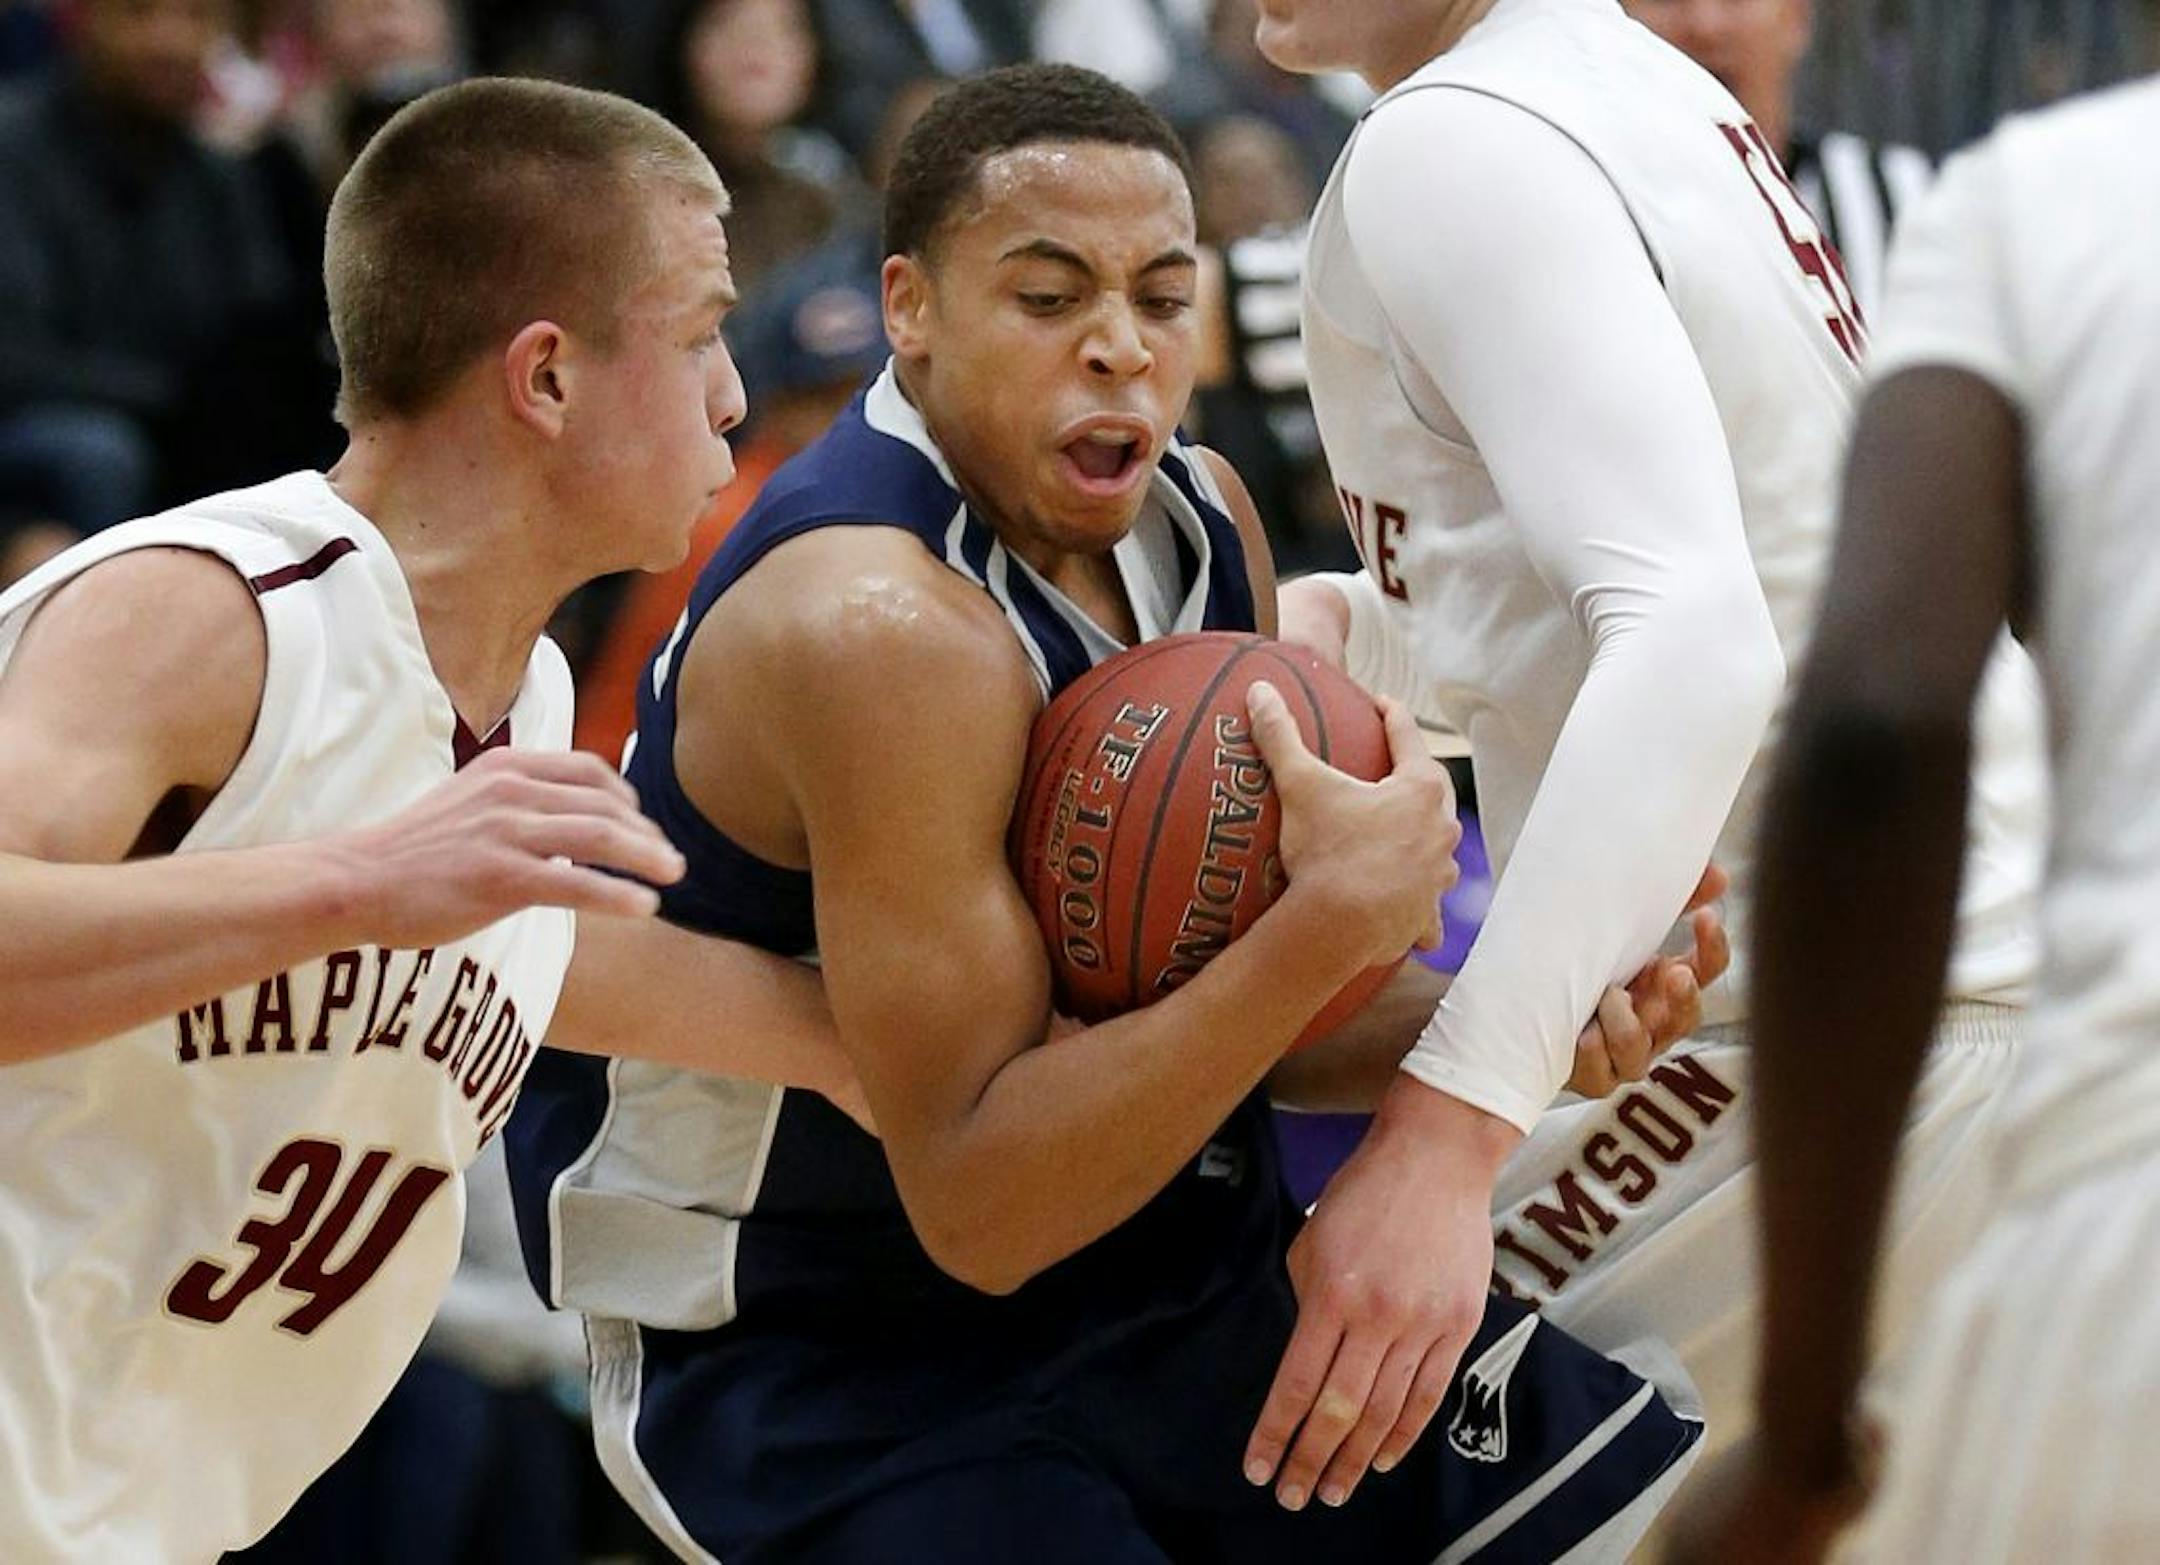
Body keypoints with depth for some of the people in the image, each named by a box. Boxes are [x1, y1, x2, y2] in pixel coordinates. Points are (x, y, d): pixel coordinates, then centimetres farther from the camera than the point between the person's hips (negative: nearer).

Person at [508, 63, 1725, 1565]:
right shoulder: (882, 630, -28)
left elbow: (1232, 1021, 7)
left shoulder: (1199, 523, 0)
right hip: (839, 1373, -8)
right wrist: (1338, 918, -35)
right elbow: (978, 1206, -30)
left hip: (1187, 1281, 8)